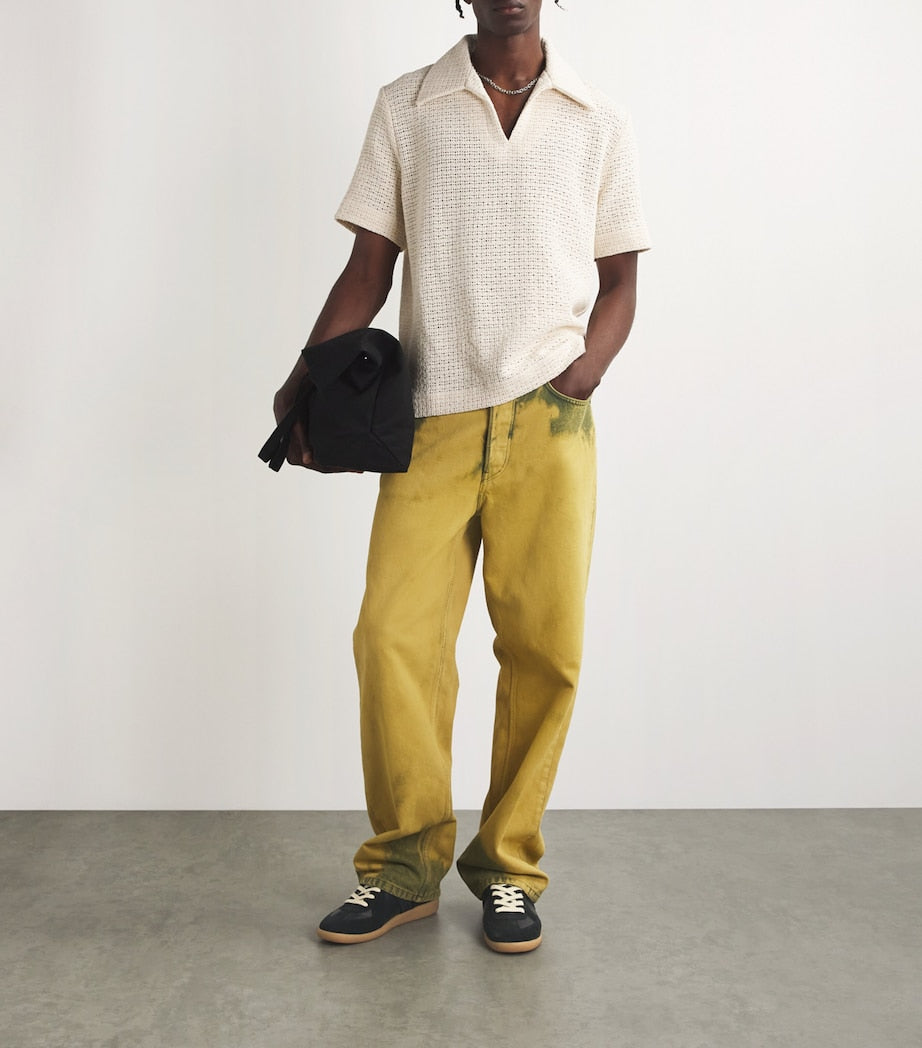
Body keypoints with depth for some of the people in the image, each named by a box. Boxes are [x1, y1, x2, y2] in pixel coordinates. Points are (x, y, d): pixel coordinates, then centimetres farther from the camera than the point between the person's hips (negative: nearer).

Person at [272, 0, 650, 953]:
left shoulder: (598, 120, 15)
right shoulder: (405, 107, 14)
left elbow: (618, 277, 15)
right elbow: (369, 264, 10)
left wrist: (590, 364, -5)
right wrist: (306, 376, -3)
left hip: (548, 421, 1)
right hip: (434, 418, 0)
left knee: (545, 646, -2)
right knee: (393, 633, -9)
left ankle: (508, 866, 17)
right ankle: (405, 865, 11)